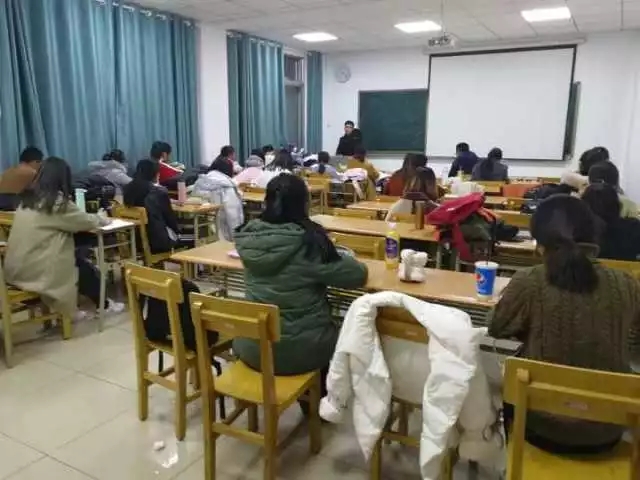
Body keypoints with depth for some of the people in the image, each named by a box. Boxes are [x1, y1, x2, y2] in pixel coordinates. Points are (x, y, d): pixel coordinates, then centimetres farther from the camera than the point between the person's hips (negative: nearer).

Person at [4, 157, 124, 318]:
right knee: (86, 268, 10)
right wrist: (101, 220, 17)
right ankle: (104, 304, 27)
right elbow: (85, 221, -3)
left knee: (79, 260, 14)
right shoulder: (57, 201, -14)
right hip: (35, 269, -7)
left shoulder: (28, 198, 9)